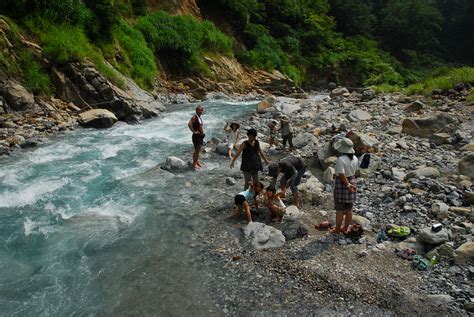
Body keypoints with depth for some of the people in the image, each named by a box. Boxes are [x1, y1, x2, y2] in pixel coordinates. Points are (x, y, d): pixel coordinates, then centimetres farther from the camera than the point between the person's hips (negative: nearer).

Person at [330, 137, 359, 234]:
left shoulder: (341, 159, -24)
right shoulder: (355, 158, -3)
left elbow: (342, 175, -26)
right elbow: (354, 172, 6)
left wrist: (348, 185, -16)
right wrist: (351, 184, 15)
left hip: (342, 184, -6)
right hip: (352, 182, 6)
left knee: (340, 210, 7)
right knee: (349, 209, 15)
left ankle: (337, 229, 20)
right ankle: (345, 228, 28)